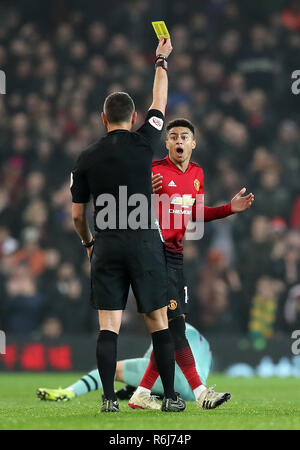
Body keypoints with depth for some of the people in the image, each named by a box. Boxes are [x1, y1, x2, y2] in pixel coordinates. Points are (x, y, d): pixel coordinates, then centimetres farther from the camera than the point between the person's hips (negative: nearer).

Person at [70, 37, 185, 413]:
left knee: (108, 326, 1)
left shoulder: (86, 159, 3)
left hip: (106, 246, 1)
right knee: (158, 322, 5)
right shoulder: (142, 143, -3)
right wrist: (162, 61, 28)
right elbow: (159, 103, 15)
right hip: (144, 242, -1)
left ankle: (109, 398, -5)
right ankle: (170, 396, 6)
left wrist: (88, 242, 26)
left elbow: (77, 215, 7)